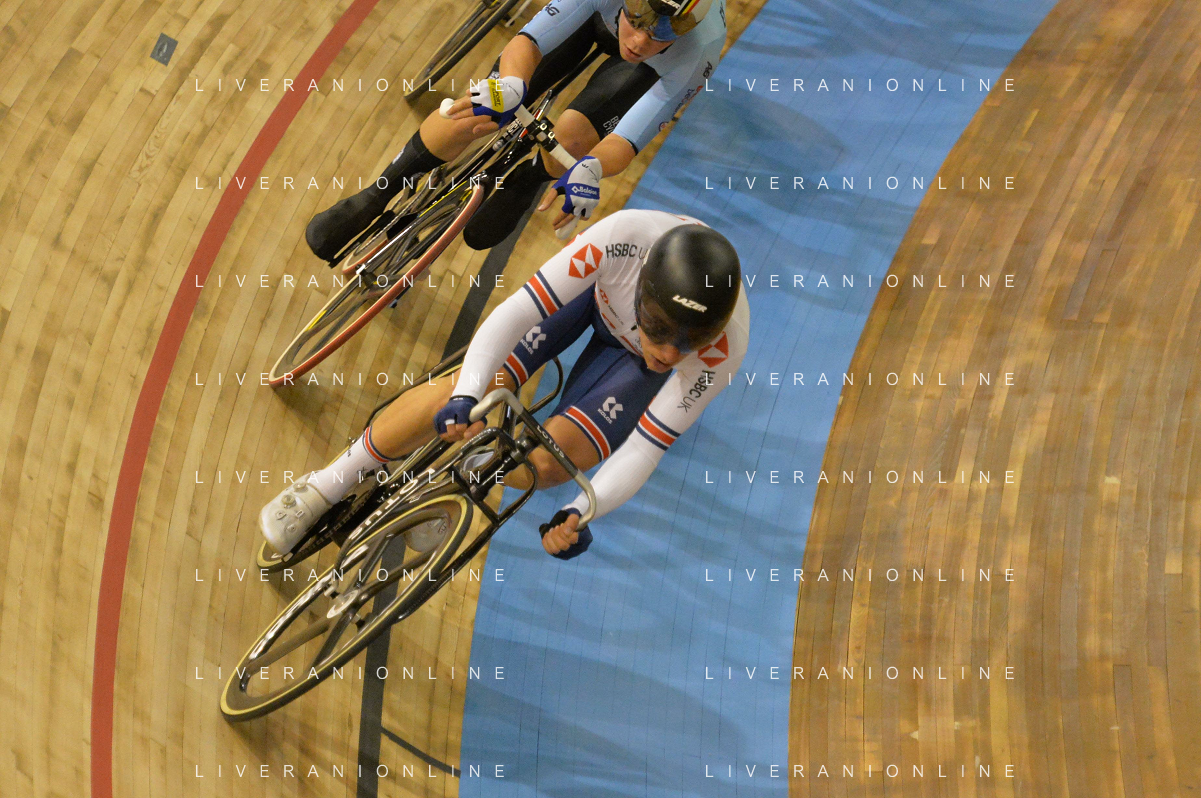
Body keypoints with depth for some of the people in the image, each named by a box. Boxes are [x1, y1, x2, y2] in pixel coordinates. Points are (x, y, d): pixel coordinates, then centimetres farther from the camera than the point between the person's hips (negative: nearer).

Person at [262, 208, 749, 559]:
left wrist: (584, 511, -47)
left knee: (546, 465, -19)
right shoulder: (625, 238, -43)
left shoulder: (723, 348, -39)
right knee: (467, 389, -16)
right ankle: (326, 487, 4)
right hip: (593, 286, 0)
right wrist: (467, 396, -52)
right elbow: (516, 312, -38)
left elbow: (645, 448, -32)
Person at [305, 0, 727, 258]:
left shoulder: (701, 52, -42)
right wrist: (507, 88, -68)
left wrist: (591, 169, -66)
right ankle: (373, 197, 5)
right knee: (479, 108, -14)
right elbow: (527, 41, -46)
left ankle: (522, 186, 12)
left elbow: (627, 141, -44)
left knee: (574, 133, -25)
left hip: (656, 70, 0)